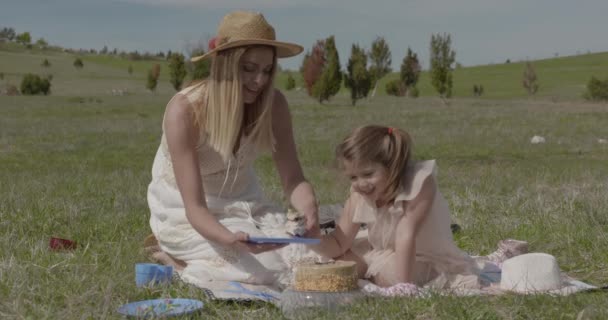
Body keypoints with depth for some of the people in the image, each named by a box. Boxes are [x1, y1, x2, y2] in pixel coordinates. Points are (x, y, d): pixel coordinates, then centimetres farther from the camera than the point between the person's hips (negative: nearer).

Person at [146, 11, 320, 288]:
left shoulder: (273, 104, -14)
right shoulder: (185, 110, -28)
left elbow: (293, 180, -13)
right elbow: (195, 207, -31)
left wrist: (309, 209, -36)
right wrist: (232, 240, -51)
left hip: (241, 204, 6)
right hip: (185, 213, -6)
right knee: (265, 268, -26)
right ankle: (173, 254, 1)